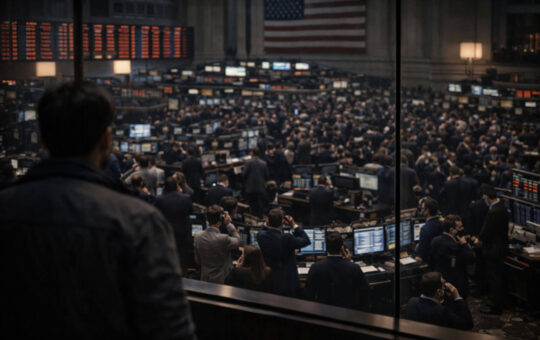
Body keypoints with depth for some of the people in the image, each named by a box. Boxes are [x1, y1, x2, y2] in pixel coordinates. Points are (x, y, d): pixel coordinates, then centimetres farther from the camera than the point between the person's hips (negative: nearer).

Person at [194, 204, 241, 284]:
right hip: (223, 281, -5)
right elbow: (237, 240, -3)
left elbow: (197, 260, 4)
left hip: (205, 280, 5)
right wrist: (229, 224, -3)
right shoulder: (224, 239, -26)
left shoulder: (198, 236, -8)